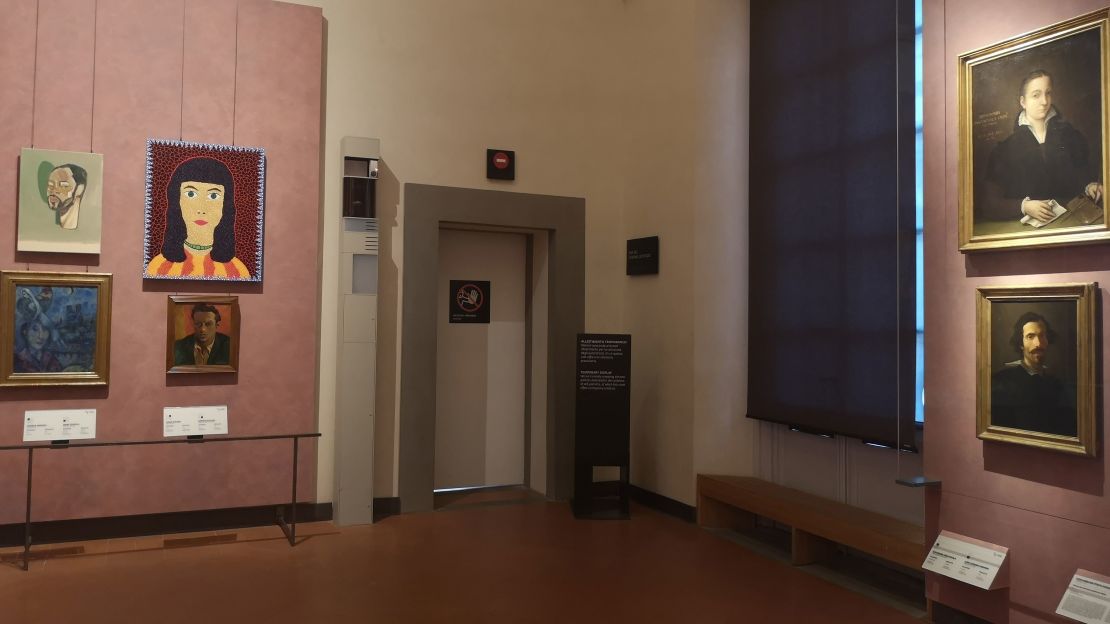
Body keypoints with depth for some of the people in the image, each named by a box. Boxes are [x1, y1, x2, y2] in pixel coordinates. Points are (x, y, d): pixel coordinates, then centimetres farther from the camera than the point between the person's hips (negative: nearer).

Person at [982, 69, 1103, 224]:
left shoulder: (1070, 134, 11)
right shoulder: (1005, 147, 1)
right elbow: (990, 204, -2)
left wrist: (1090, 186, -4)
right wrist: (1023, 206, -17)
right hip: (1028, 226, -3)